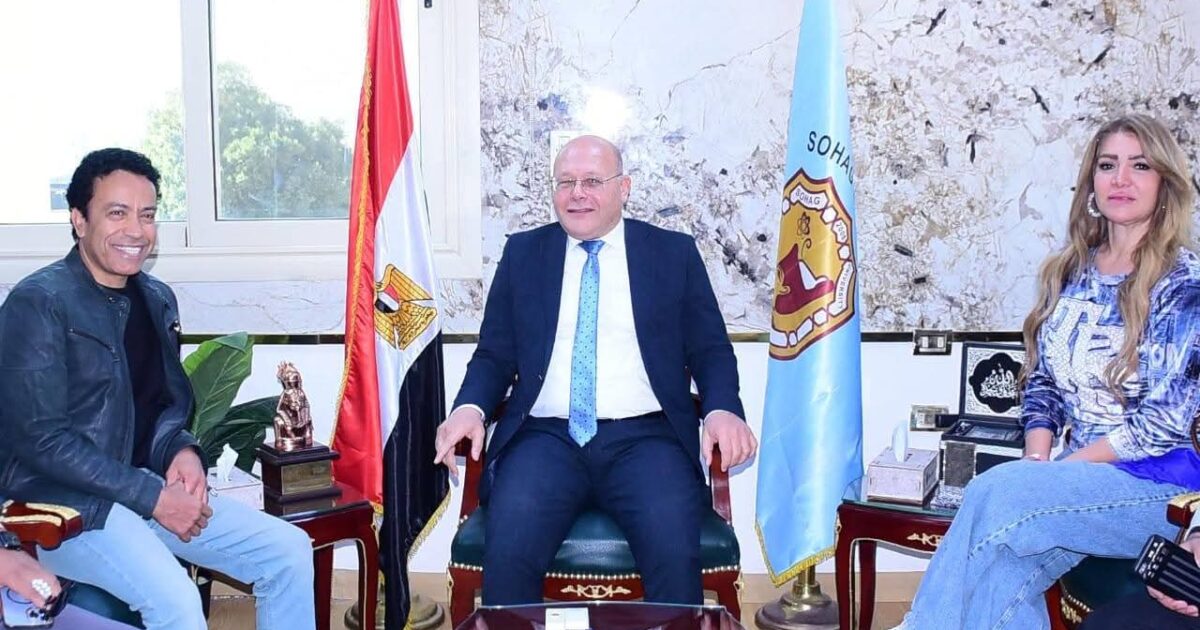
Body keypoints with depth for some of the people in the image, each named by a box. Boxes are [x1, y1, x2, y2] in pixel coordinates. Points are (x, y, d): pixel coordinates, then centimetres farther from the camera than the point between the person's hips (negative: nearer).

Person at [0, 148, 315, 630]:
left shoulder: (157, 298, 9)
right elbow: (39, 439, -18)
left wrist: (181, 450, -5)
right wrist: (153, 498, -19)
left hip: (151, 487, 7)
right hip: (63, 504, -7)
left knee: (289, 552, -3)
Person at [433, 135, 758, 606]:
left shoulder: (675, 253, 12)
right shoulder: (523, 253, 15)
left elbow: (711, 350, 11)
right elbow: (494, 354, 14)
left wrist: (722, 410, -10)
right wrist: (469, 407, -7)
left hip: (644, 437, 0)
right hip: (546, 435, 1)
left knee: (675, 553, -29)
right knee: (507, 550, -28)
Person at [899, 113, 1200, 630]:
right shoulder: (1068, 271, 10)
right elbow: (1043, 384, 11)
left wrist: (1057, 472, -15)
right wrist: (1036, 464, -6)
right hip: (1088, 476, 4)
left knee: (996, 495, -30)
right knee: (1011, 566, -29)